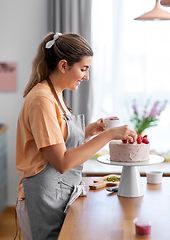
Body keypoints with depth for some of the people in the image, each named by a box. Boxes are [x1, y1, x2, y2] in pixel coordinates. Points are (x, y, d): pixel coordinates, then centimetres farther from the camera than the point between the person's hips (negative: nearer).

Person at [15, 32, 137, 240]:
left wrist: (89, 131, 3)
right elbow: (62, 163, -25)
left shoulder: (55, 96, 11)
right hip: (46, 199, -9)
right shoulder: (42, 100, -19)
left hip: (62, 195, 9)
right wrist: (108, 135, -23)